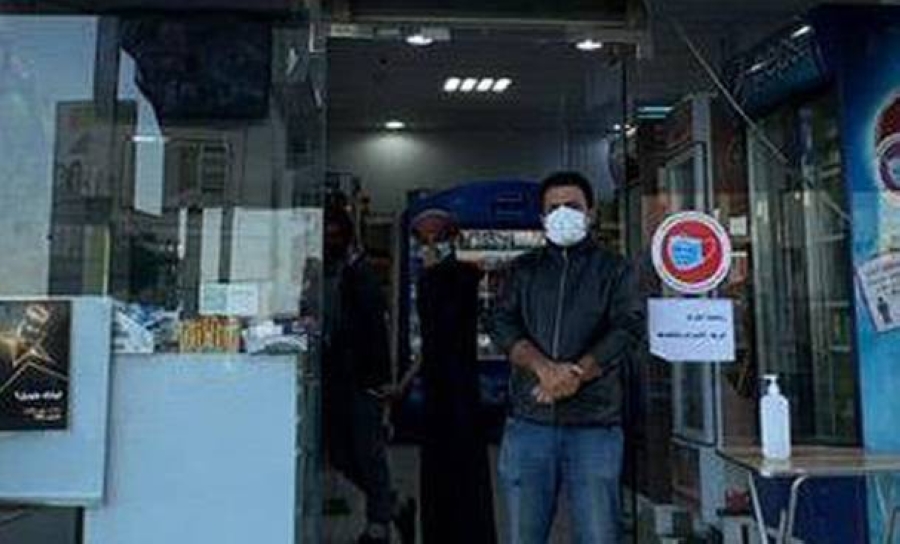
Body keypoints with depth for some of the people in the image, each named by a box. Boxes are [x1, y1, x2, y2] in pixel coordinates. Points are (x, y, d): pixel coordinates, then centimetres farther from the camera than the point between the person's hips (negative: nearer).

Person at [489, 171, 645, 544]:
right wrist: (544, 367, -16)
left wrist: (576, 374, -17)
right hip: (528, 421, 2)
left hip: (595, 424, -2)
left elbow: (628, 329, -4)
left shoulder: (614, 271, 9)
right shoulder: (523, 269, 15)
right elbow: (502, 324, 1)